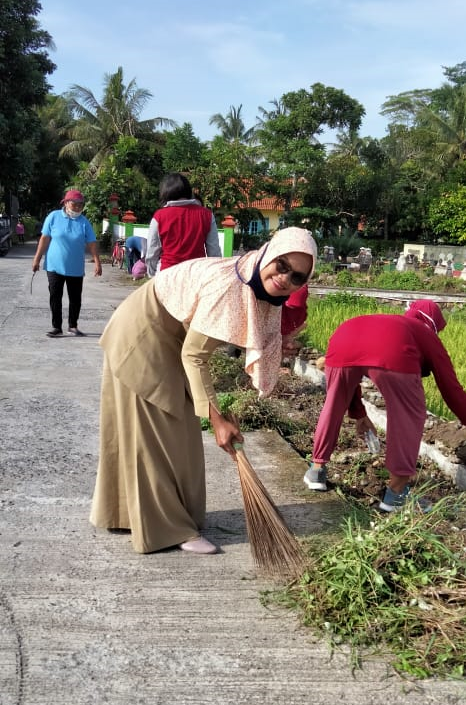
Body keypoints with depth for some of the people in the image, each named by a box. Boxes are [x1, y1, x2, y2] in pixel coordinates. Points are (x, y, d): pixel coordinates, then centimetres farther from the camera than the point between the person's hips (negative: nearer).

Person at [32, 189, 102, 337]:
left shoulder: (84, 222, 1)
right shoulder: (54, 217, -2)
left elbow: (92, 243, -1)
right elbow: (44, 239, 1)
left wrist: (97, 262, -10)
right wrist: (37, 259, -1)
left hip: (76, 269, 1)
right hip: (55, 266, -1)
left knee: (75, 298, 7)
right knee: (55, 297, 1)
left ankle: (73, 326, 21)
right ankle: (56, 327, 10)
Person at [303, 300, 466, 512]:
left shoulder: (381, 322, 46)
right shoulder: (427, 336, 35)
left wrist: (358, 413, 63)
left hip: (342, 343, 5)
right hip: (391, 353, -4)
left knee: (334, 406, 27)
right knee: (409, 416, 15)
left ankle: (317, 470, 38)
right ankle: (397, 491, 16)